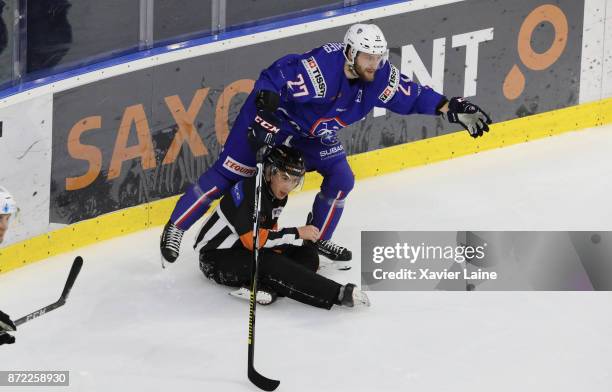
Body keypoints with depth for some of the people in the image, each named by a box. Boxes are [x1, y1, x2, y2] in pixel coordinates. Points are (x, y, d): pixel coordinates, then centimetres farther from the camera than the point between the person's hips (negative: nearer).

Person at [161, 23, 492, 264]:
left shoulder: (380, 76, -16)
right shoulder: (320, 67, -36)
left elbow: (412, 95, -7)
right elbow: (271, 79, -34)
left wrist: (450, 108, -16)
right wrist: (264, 119, -42)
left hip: (314, 133, 7)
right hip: (273, 116, -7)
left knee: (341, 178, -2)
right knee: (230, 173, -8)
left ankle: (318, 239, 18)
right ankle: (176, 228, 0)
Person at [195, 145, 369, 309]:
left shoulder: (277, 194, 2)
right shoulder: (247, 190, -25)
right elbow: (252, 239, -29)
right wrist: (296, 233, -24)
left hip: (246, 251, 9)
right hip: (215, 258, -9)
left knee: (306, 252, -5)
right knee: (268, 262, -34)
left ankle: (262, 286, -30)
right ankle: (338, 294, -40)